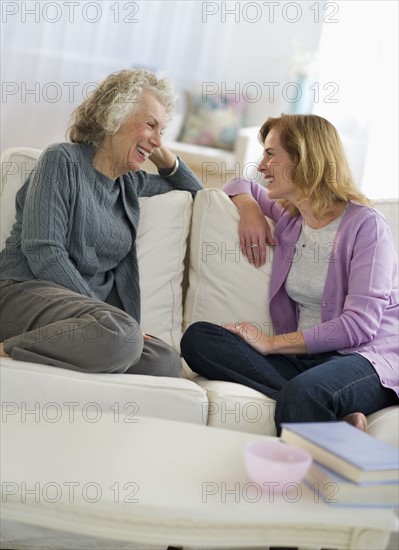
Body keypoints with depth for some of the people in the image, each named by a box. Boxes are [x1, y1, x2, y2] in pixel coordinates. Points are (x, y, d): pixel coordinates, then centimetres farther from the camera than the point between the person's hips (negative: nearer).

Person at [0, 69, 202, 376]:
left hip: (92, 308, 7)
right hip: (28, 293, -7)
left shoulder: (131, 183, 20)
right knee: (121, 333, -38)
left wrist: (164, 156, 19)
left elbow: (194, 191, 39)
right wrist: (111, 319, -16)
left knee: (166, 363, -26)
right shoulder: (64, 160, 0)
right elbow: (43, 252, -11)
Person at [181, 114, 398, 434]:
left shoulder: (365, 224, -5)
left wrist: (272, 343, -13)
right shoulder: (288, 216, 15)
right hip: (304, 356, 8)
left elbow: (360, 323, -14)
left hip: (368, 357, -8)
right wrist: (249, 208, 11)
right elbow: (240, 186, 36)